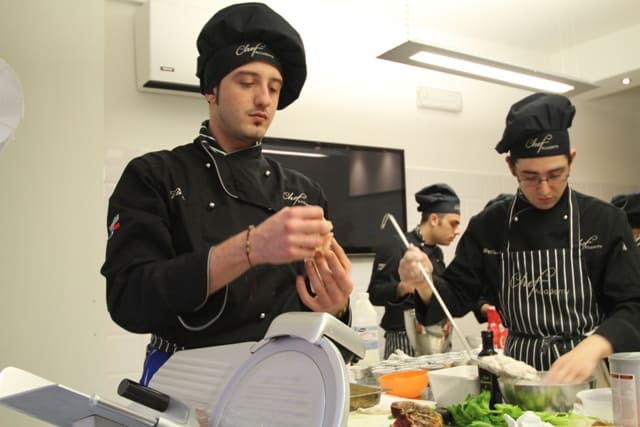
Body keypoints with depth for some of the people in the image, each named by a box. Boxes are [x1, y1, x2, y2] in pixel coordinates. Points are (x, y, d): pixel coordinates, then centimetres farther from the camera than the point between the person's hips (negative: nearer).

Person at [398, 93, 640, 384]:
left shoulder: (606, 222, -2)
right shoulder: (488, 226, 3)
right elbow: (457, 296, 4)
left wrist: (592, 348, -24)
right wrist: (425, 285, -18)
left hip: (589, 374, 0)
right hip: (519, 373, 1)